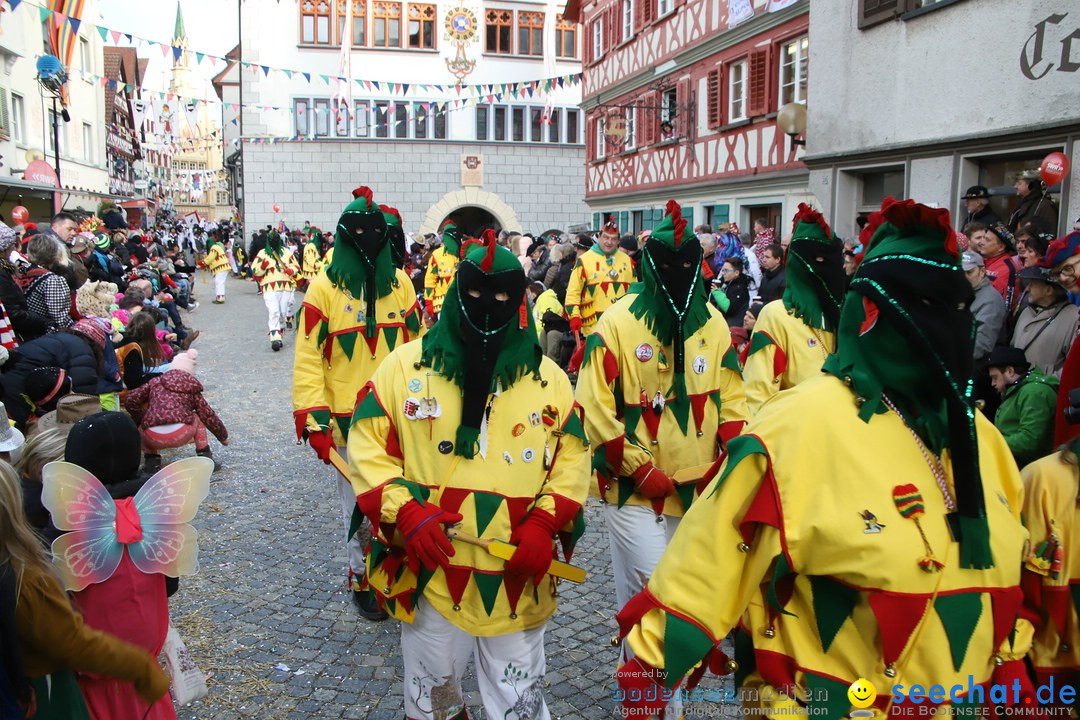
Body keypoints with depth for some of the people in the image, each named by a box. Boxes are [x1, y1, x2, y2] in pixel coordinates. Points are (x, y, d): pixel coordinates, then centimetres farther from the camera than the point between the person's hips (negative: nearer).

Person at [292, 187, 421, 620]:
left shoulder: (400, 283, 7)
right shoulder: (324, 288, -3)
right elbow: (308, 359, -5)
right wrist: (314, 421, -11)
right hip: (348, 420, -2)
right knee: (359, 506, 7)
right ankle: (362, 578, 26)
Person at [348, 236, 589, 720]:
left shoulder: (548, 377, 2)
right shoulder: (406, 365, -3)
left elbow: (572, 457, 5)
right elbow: (366, 445, -2)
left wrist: (546, 522, -9)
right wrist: (403, 509, -16)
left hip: (519, 580, 1)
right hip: (430, 572, 0)